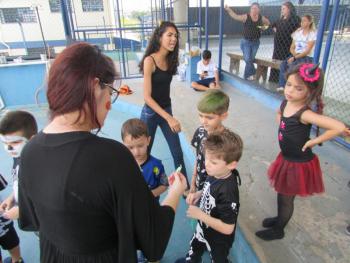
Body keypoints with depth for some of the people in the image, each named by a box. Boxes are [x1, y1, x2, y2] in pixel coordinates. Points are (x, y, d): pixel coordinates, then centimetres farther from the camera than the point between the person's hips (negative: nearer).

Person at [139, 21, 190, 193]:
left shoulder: (170, 60, 1)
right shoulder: (150, 60, -18)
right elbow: (147, 97, -22)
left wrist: (169, 115, 12)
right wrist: (169, 118, -26)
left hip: (167, 110, 6)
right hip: (150, 113, -5)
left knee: (178, 153, 9)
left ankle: (185, 188, 25)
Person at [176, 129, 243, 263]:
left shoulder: (228, 191, -40)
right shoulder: (215, 174, -17)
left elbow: (228, 228, -34)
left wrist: (200, 215, -32)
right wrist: (198, 194, -13)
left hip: (218, 239, -7)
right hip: (204, 228, 7)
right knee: (195, 247, 36)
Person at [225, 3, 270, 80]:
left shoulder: (261, 18, 0)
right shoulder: (246, 17, -10)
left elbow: (268, 23, 18)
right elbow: (236, 16, -21)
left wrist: (264, 27, -2)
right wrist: (228, 10, -32)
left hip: (255, 42, 3)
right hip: (246, 41, -3)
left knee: (251, 59, 7)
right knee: (248, 59, -9)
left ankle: (247, 75, 22)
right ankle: (253, 72, 13)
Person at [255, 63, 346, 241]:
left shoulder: (305, 114, -29)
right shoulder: (286, 103, -6)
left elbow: (339, 127, -37)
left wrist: (314, 141, -26)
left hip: (300, 164, -7)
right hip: (287, 158, 7)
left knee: (286, 198, 13)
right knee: (281, 193, 25)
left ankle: (278, 230, 36)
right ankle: (280, 218, 50)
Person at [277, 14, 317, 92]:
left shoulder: (312, 34, -5)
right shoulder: (298, 32, 14)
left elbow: (307, 51, -13)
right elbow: (291, 48, 11)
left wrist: (294, 57, -21)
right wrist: (295, 55, -10)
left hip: (306, 58, -5)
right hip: (295, 56, 5)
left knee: (291, 65, -34)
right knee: (283, 64, -24)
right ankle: (282, 85, -26)